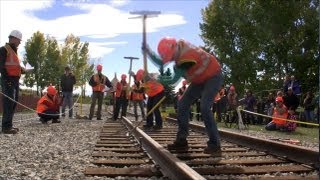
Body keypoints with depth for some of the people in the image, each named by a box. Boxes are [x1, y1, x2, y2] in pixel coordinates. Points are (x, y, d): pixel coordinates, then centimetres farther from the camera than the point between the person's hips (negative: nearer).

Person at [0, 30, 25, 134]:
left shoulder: (14, 51, 22)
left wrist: (22, 70, 7)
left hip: (15, 80, 10)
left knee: (14, 103, 11)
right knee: (8, 104, -12)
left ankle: (9, 125, 18)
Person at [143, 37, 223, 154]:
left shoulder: (186, 58, -35)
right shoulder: (178, 46, -11)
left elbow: (173, 80, -24)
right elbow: (161, 62, 0)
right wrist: (148, 51, -10)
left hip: (213, 77, -9)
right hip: (200, 79, 9)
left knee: (204, 107, -25)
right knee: (183, 104, 2)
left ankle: (214, 145, -18)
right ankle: (181, 141, 7)